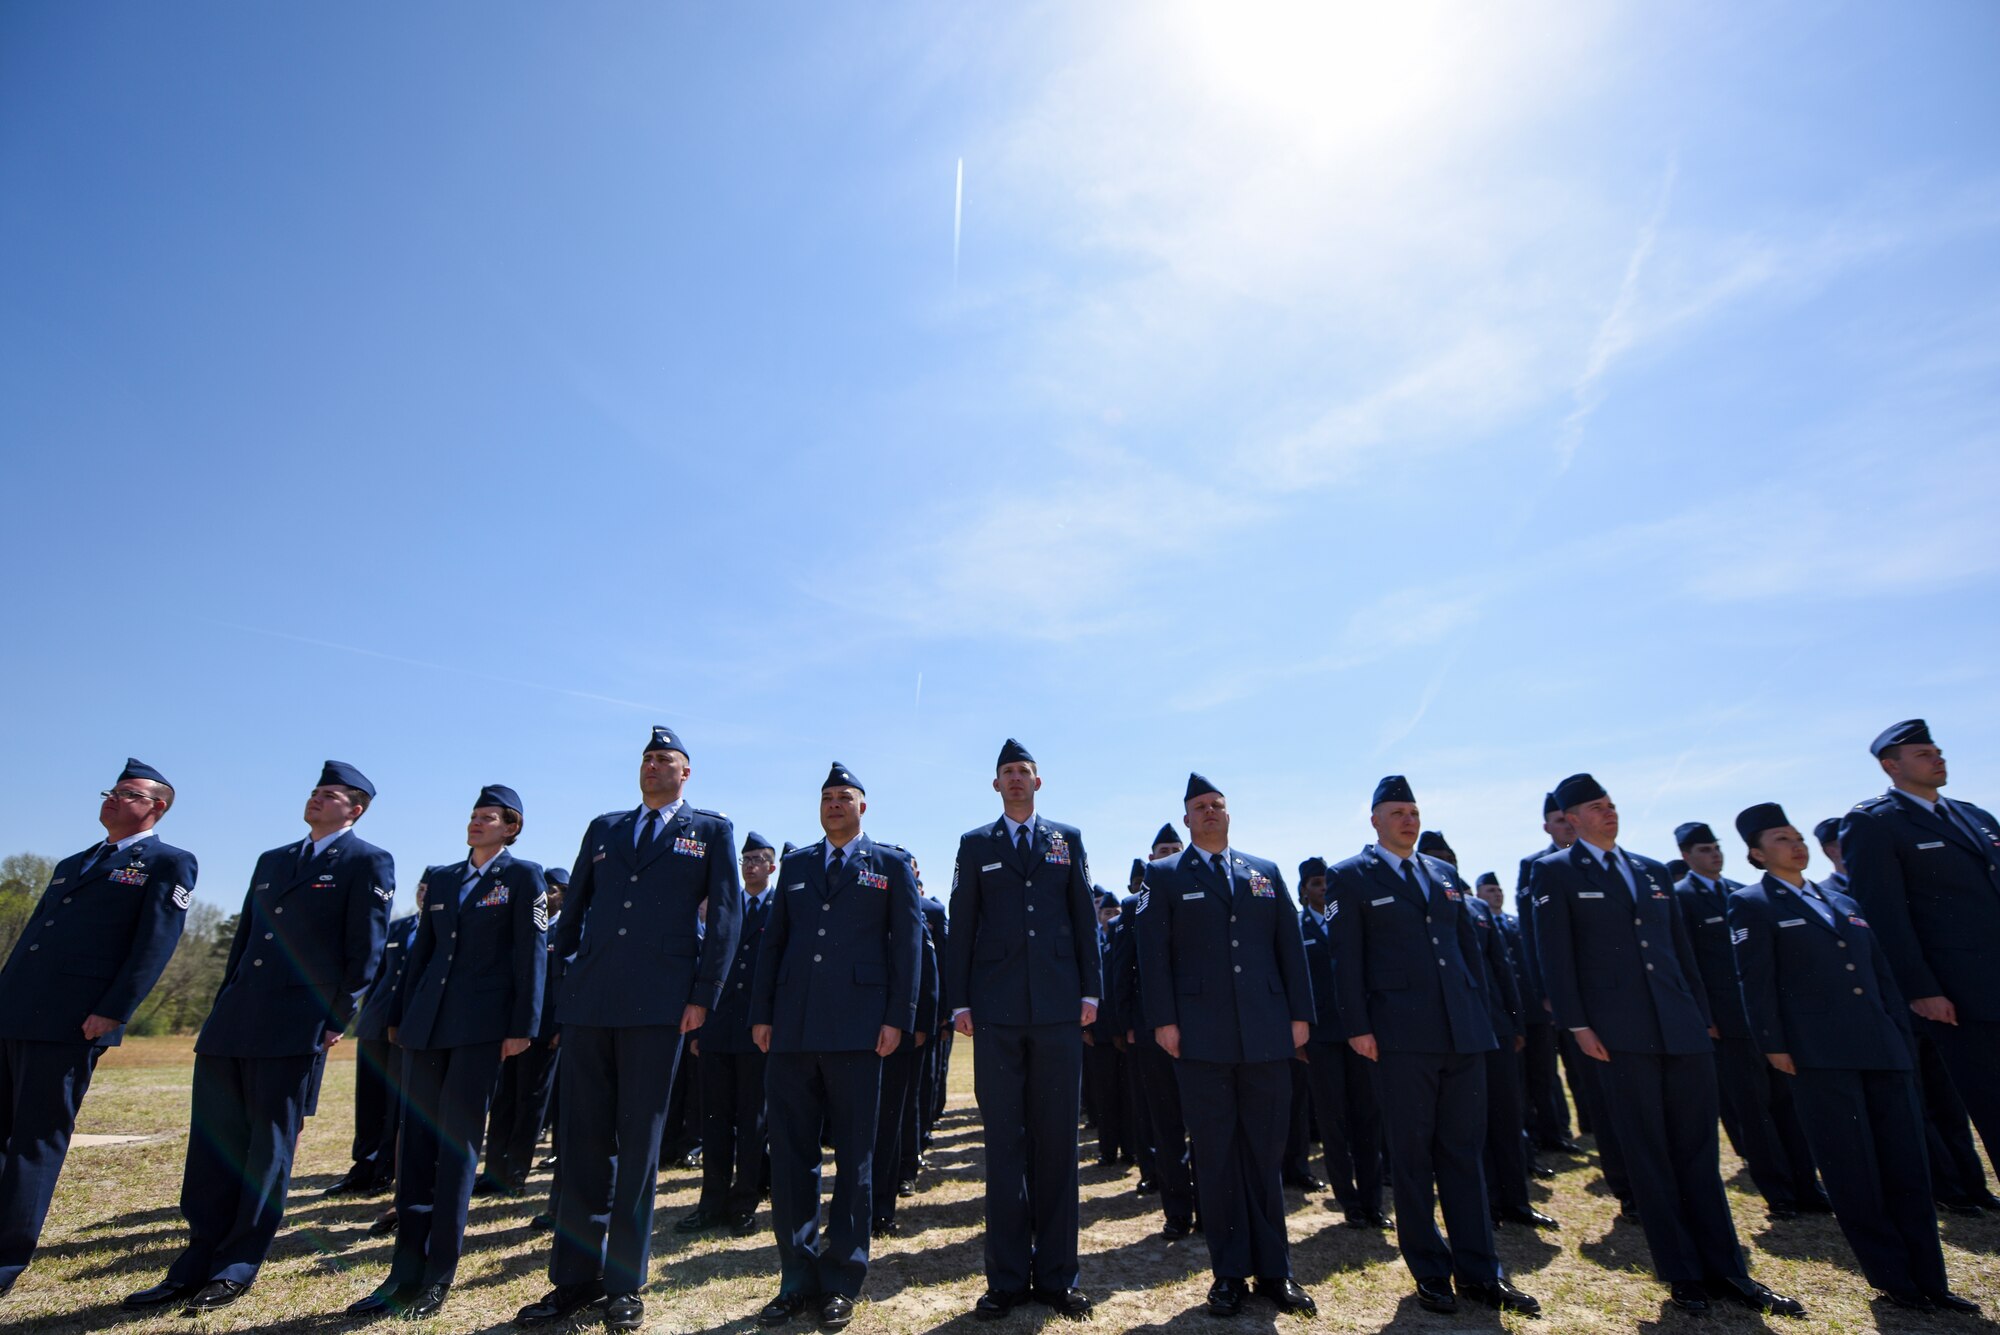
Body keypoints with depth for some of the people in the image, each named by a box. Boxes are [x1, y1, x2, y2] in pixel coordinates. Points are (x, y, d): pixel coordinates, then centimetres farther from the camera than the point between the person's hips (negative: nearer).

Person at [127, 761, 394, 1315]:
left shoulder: (367, 863, -5)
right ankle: (199, 1260, 22)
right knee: (215, 1140, 10)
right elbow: (243, 941, 21)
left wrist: (338, 1018, -12)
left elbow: (366, 950, -9)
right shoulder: (272, 860, 18)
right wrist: (221, 1010, 13)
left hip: (297, 1022, -7)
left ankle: (238, 1265, 14)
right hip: (233, 1021, 7)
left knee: (270, 1144, 2)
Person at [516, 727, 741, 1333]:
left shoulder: (711, 830, 5)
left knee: (639, 1143, 5)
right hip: (588, 1003, 4)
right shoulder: (603, 828, 16)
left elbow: (726, 914, -1)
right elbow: (574, 908, 19)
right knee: (580, 1140, 10)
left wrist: (702, 995, -7)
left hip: (659, 1006, -3)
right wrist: (563, 974, 10)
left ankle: (625, 1284, 19)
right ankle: (575, 1279, 24)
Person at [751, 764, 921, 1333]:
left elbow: (907, 942, 0)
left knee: (854, 1157, 6)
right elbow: (772, 941, 13)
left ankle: (841, 1284, 20)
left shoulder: (891, 864, 5)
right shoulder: (795, 865, 15)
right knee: (790, 1155, 9)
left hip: (856, 1028, -3)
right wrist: (761, 1014, 7)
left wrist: (897, 1017, -7)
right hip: (793, 1027, 3)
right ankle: (798, 1280, 24)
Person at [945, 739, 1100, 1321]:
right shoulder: (975, 844, 9)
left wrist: (1090, 991, 2)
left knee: (1056, 1142, 8)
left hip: (1059, 1009, 1)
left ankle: (1056, 1276, 19)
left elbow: (1085, 918, 8)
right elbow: (961, 927, 6)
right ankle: (1007, 1279, 17)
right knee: (1004, 1144, 6)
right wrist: (959, 1002, 0)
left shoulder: (1068, 839, 11)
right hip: (997, 1011, 0)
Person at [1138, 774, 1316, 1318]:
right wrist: (1163, 1020, -9)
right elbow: (1153, 952, -2)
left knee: (1266, 1151, 10)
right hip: (1202, 1037, -2)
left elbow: (1291, 947, 10)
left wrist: (1300, 1013, 4)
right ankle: (1229, 1272, 19)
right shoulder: (1165, 875, 4)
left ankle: (1273, 1270, 23)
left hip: (1267, 1034, 3)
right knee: (1215, 1154, 5)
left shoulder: (1267, 872, 13)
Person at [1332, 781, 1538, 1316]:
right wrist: (1359, 1027, -10)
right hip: (1402, 1036, -5)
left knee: (1464, 1151, 12)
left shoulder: (1445, 873, 14)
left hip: (1463, 1033, 5)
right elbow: (1346, 958, -6)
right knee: (1412, 1155, 5)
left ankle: (1478, 1271, 23)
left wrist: (1482, 1014, 9)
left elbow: (1470, 948, 16)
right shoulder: (1350, 877, -2)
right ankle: (1430, 1272, 19)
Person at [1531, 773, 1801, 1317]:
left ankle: (1727, 1272, 20)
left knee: (1698, 1153, 10)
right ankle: (1684, 1275, 16)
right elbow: (1555, 955, -7)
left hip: (1683, 1029, 5)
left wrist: (1704, 1016, 12)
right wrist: (1577, 1025, -11)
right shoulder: (1555, 872, -3)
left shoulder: (1652, 871, 15)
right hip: (1621, 1034, -5)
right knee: (1648, 1157, 4)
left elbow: (1682, 949, 17)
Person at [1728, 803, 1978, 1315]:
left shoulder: (1844, 903, 18)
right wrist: (1774, 1045, -12)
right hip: (1820, 1057, -6)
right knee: (1853, 1173, 1)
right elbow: (1756, 982, -8)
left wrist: (1902, 1033, 9)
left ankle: (1930, 1280, 18)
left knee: (1906, 1167, 8)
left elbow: (1882, 974, 19)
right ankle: (1894, 1279, 13)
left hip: (1883, 1051, 6)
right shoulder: (1752, 904, -4)